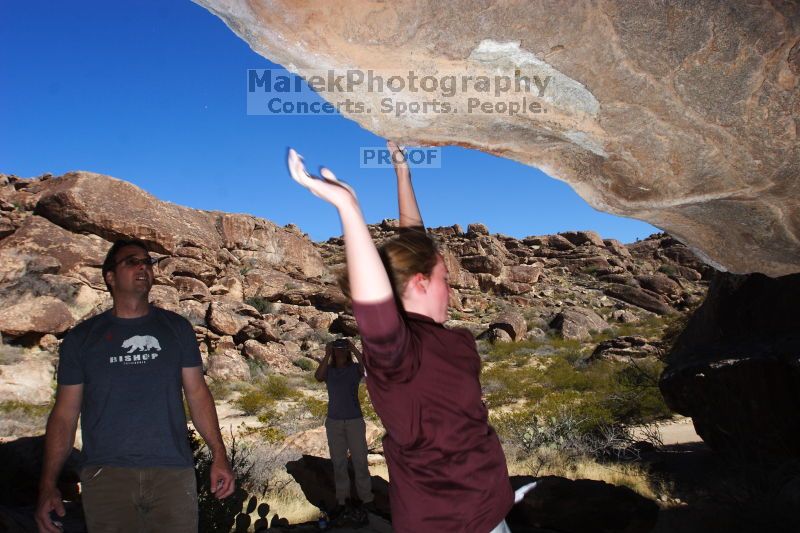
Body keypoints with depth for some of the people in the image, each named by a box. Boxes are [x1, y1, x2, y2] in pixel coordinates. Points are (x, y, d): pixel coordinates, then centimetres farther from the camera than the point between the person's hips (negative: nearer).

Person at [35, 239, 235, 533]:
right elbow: (65, 413, 5)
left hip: (174, 471, 1)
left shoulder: (176, 327, 8)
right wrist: (48, 484, -3)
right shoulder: (81, 338, 6)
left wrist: (219, 455, -1)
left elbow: (197, 392, 8)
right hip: (106, 474, -1)